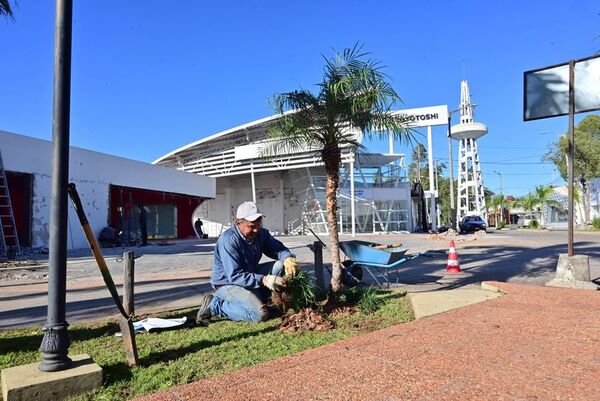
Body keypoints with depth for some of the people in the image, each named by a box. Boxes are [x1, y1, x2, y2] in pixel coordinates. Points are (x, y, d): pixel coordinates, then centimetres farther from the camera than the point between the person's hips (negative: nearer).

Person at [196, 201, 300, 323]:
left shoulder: (261, 233, -5)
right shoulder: (228, 240, -28)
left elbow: (278, 248, 0)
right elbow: (234, 276, -32)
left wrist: (288, 259, -24)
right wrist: (264, 280, -42)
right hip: (228, 283, -7)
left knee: (280, 266, -9)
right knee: (260, 314, -25)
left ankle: (256, 299, 0)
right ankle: (213, 304, -9)